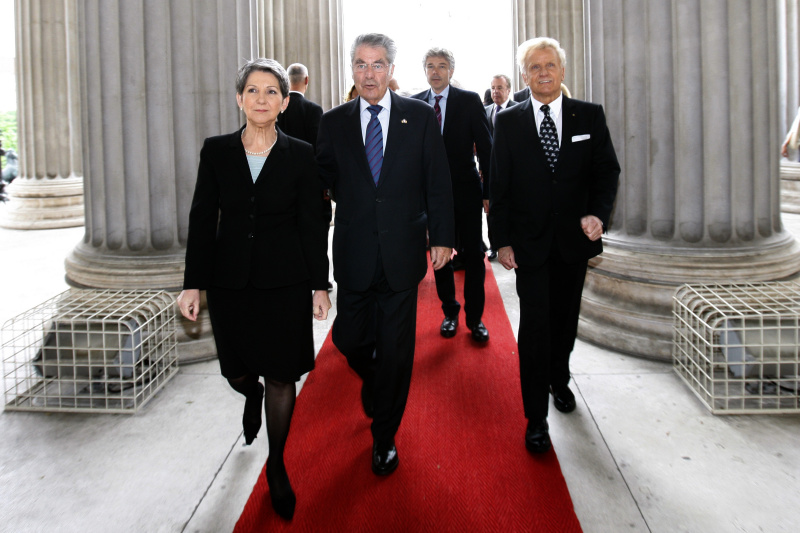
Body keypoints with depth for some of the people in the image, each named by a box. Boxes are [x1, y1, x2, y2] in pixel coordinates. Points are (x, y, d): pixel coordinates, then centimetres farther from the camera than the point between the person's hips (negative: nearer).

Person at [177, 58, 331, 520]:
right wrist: (193, 284, -2)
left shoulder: (301, 155, -2)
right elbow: (202, 220, 2)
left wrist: (320, 284, -1)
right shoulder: (216, 151, 1)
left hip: (285, 282, -1)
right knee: (238, 371, 13)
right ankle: (253, 398, 52)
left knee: (281, 377, 5)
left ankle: (277, 467, 25)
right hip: (230, 281, 2)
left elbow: (312, 223, 0)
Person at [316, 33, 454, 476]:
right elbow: (322, 180, 11)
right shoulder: (333, 123, 4)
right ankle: (375, 383, 44)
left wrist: (442, 236, -1)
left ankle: (384, 436, 24)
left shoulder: (420, 117, 1)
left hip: (402, 252, -1)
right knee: (349, 339, 8)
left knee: (396, 349, 5)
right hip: (354, 253, 2)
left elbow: (437, 182, 2)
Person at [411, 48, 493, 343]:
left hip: (466, 190, -2)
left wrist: (489, 191, -6)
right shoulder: (414, 104, 4)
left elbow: (485, 148, -2)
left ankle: (475, 317, 15)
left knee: (473, 255, 3)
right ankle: (450, 312, 26)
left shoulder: (470, 100, -2)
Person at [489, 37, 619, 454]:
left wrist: (598, 214, -17)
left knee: (566, 318, 17)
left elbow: (607, 170, 1)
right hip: (530, 242, -2)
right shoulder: (508, 122, -1)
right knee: (535, 325, -3)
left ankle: (559, 379, 43)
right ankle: (536, 417, 6)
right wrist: (501, 240, -6)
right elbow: (498, 186, -2)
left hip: (574, 237, 2)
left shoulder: (590, 116, 2)